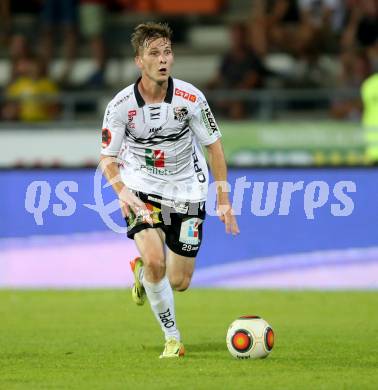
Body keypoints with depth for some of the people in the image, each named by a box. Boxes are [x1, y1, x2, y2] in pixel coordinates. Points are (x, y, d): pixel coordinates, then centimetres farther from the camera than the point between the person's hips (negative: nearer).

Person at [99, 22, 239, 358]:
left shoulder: (190, 98, -17)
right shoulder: (121, 105, -17)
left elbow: (214, 146, -5)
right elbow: (108, 158, -8)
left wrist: (223, 200, -7)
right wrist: (120, 189, -29)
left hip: (187, 191, 1)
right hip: (142, 188, -1)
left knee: (179, 283, 3)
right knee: (155, 261, -24)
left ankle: (142, 271, 40)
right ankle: (173, 339, -4)